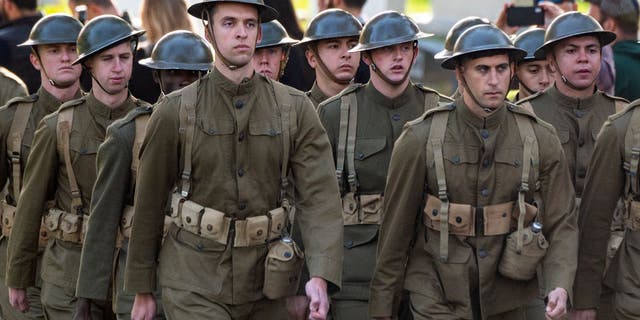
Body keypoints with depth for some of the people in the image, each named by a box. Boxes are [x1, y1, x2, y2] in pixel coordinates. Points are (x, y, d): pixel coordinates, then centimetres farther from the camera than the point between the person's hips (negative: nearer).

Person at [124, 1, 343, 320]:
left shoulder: (295, 109, -1)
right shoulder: (174, 111, -4)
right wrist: (141, 290, 7)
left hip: (262, 280, 3)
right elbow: (148, 205, 3)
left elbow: (319, 197, -9)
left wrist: (320, 277, -23)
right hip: (194, 283, -2)